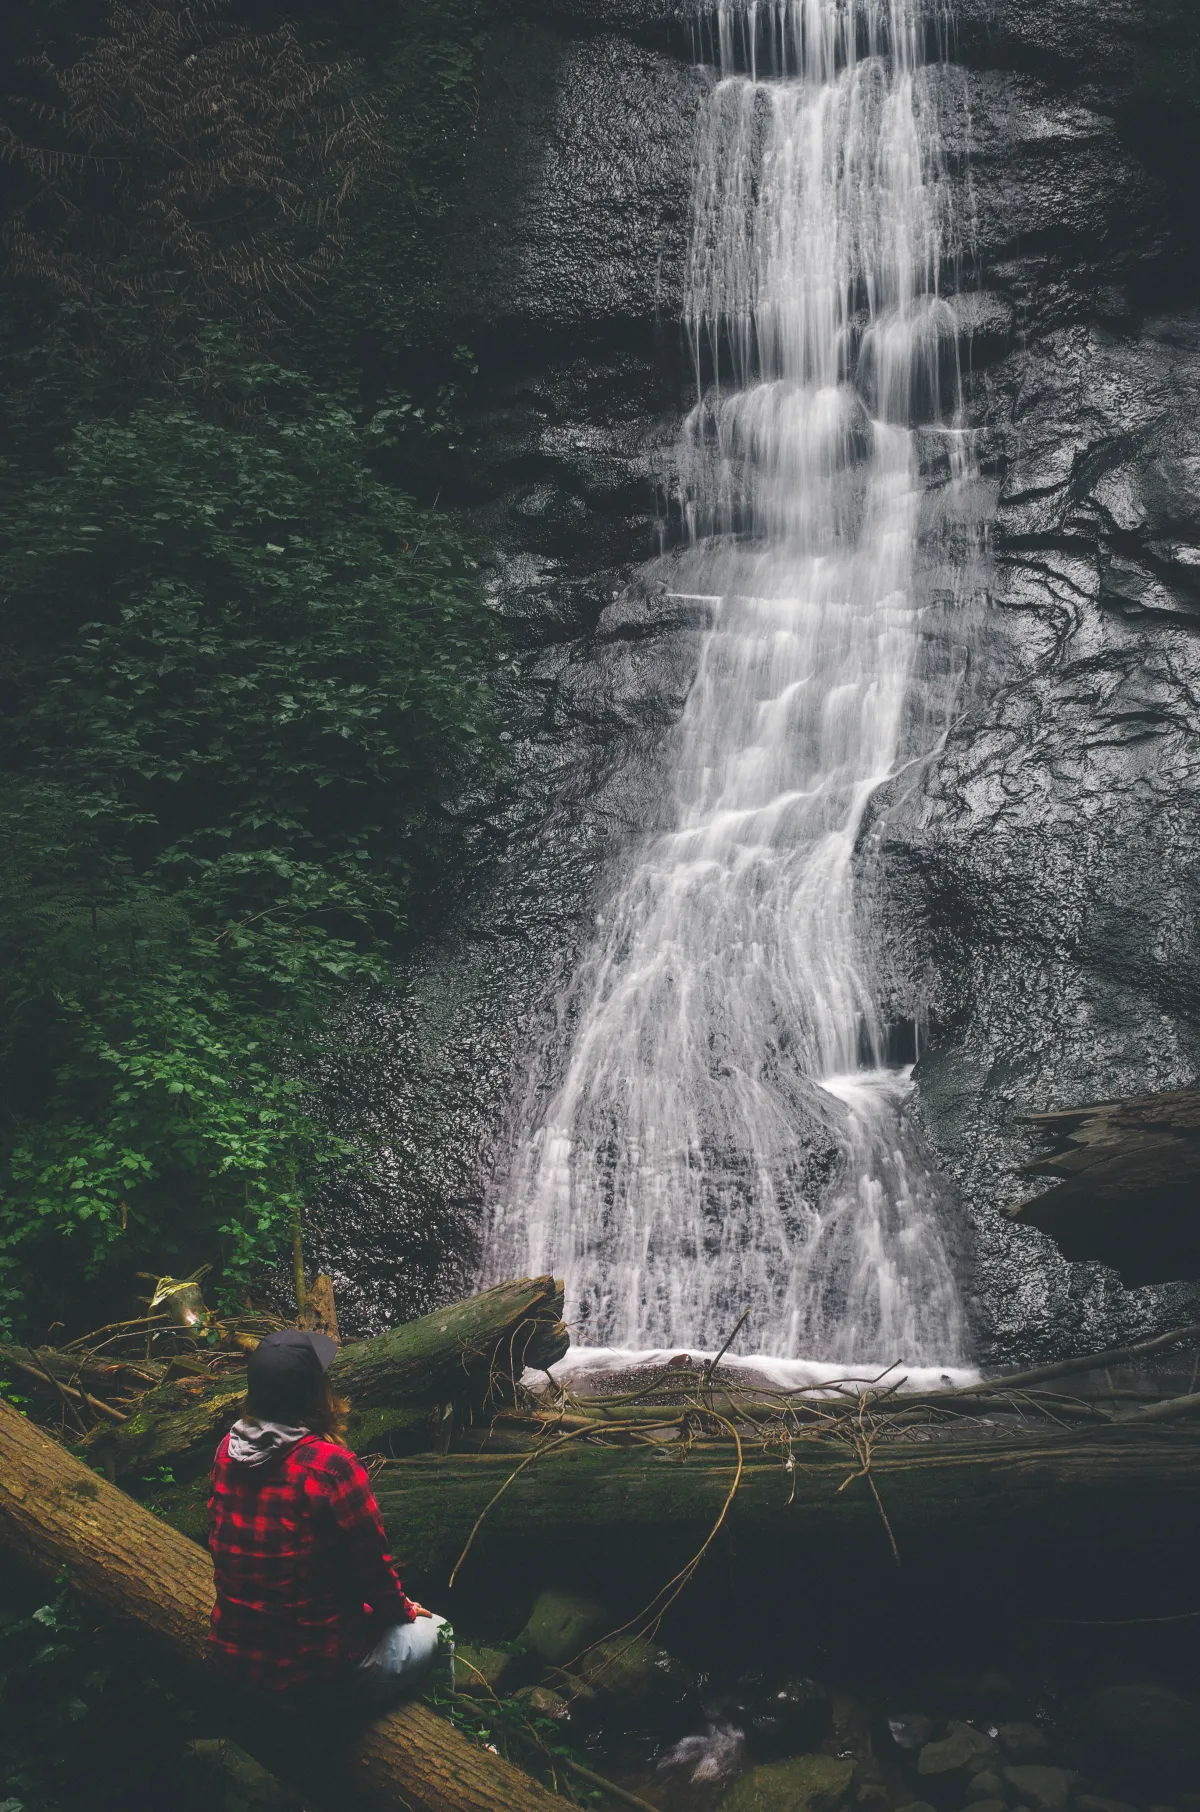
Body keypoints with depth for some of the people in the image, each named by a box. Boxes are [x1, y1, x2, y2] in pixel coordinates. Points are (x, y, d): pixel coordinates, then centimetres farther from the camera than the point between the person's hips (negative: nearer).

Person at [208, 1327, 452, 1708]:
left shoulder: (229, 1451, -8)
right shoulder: (329, 1466, -25)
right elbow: (372, 1565, -13)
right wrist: (401, 1608, 6)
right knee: (433, 1631, 19)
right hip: (312, 1670, -6)